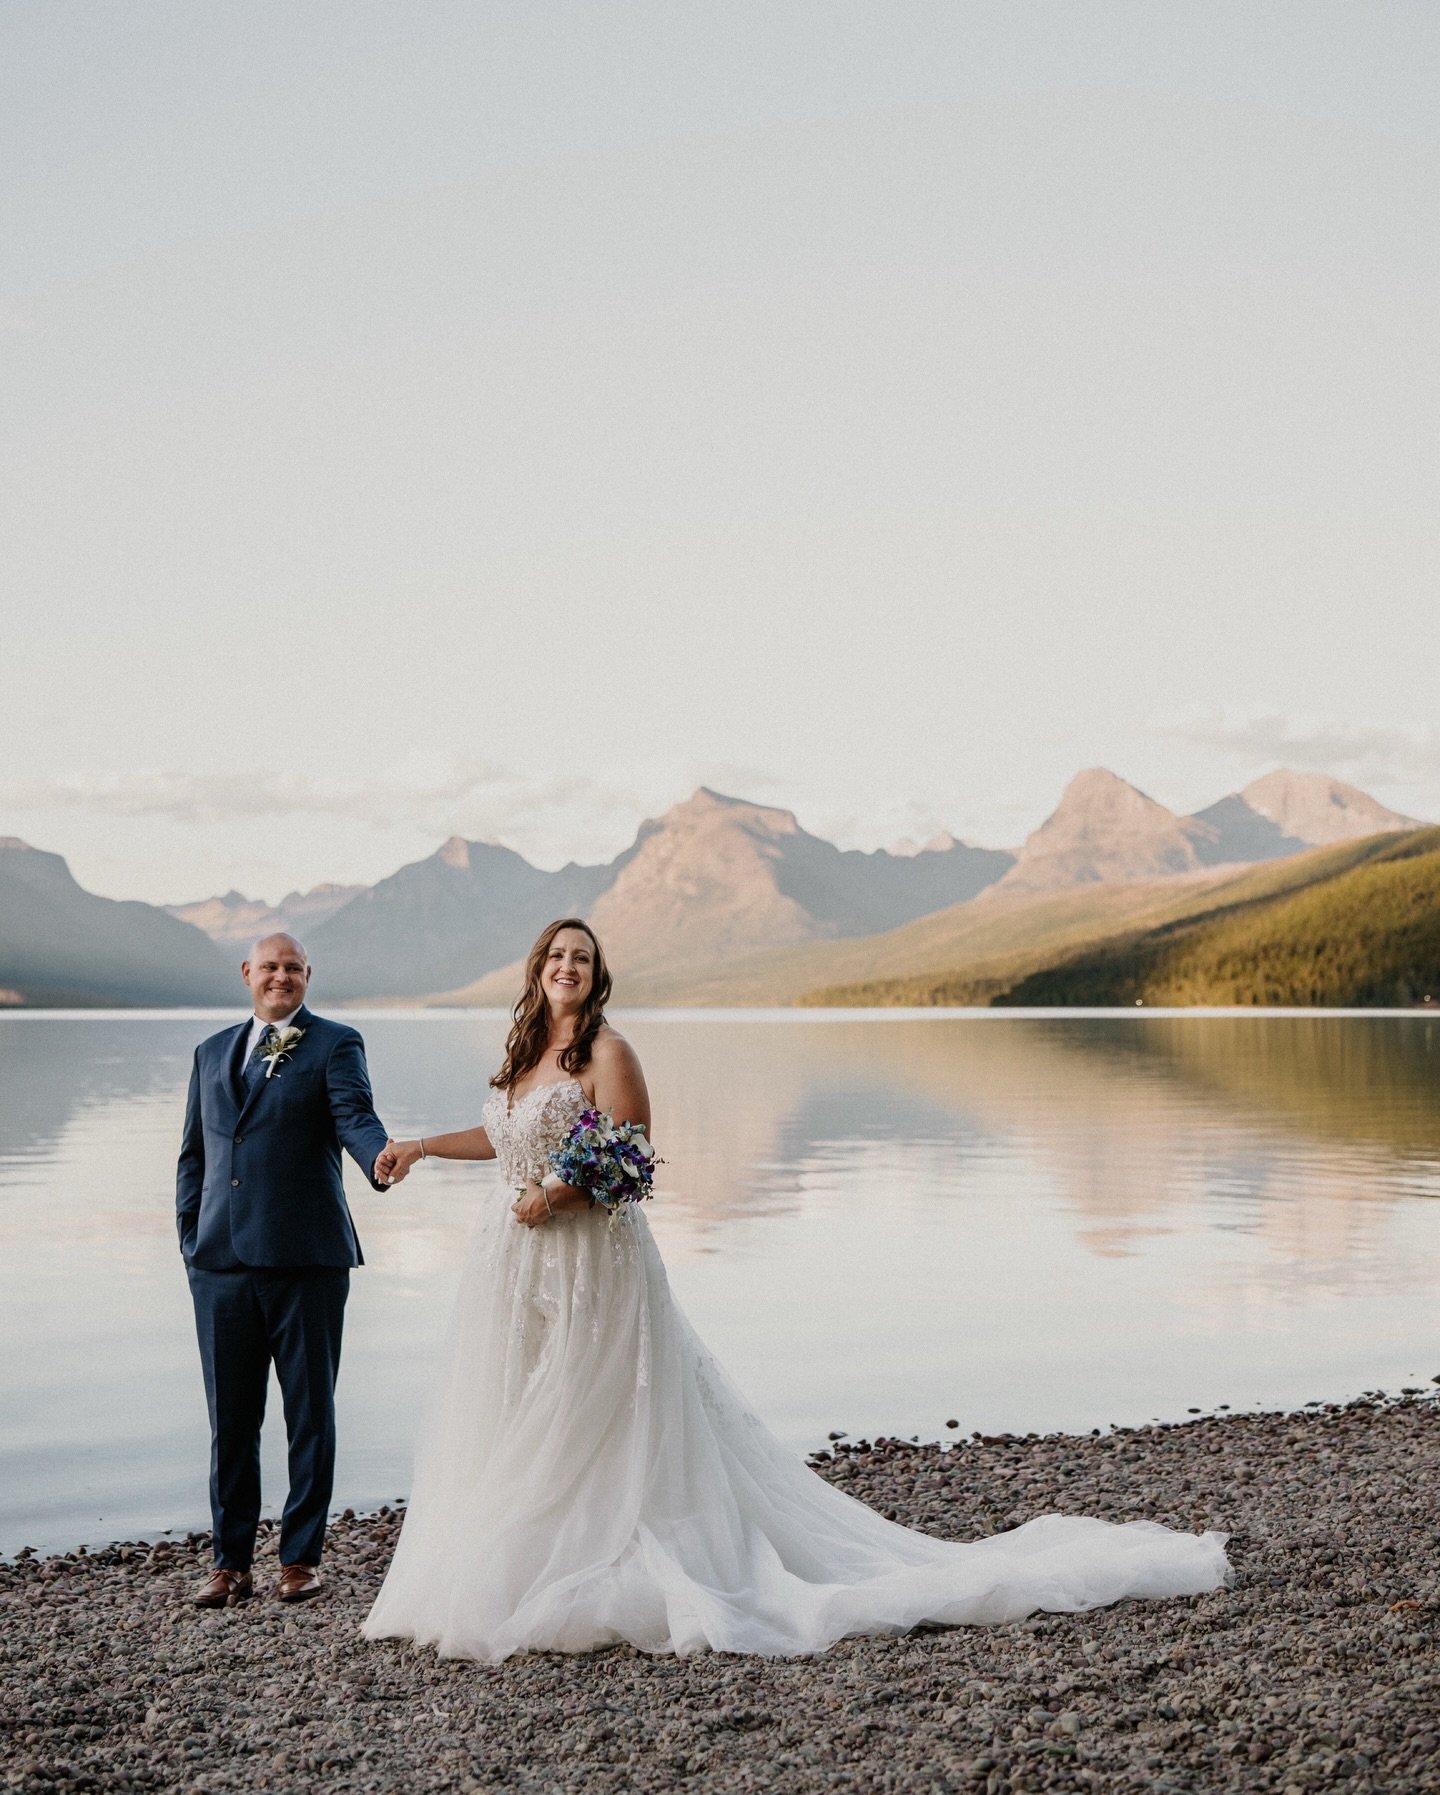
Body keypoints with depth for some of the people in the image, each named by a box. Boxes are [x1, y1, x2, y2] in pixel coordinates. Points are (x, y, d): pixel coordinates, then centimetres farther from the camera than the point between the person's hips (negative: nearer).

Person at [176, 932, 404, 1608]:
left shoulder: (335, 1044, 3)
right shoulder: (212, 1053, 17)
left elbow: (354, 1116, -13)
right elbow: (193, 1154, 20)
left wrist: (381, 1159, -35)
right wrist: (191, 1241, 10)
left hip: (306, 1260, -4)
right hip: (222, 1265, 4)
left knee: (310, 1415, 5)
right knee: (230, 1418, 9)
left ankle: (300, 1556, 18)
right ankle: (230, 1561, 20)